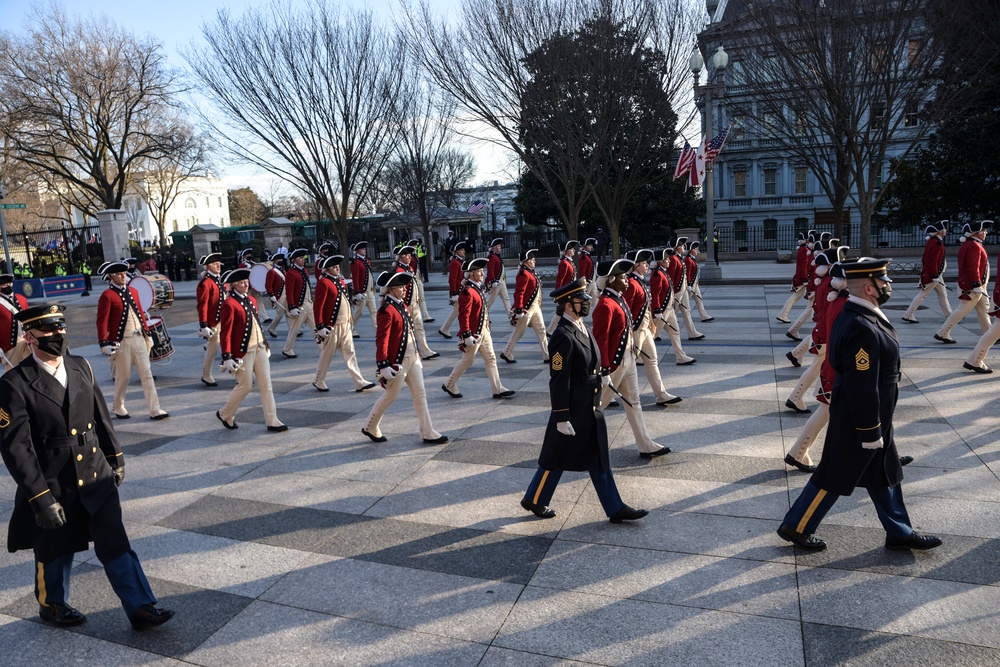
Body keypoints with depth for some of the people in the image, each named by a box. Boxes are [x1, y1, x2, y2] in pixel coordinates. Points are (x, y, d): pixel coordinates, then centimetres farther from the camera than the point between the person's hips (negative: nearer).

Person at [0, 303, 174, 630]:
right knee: (55, 551, 17)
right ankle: (52, 605, 43)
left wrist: (115, 456, 12)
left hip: (97, 475, 4)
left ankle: (140, 608, 13)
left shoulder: (80, 366, 0)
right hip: (53, 485, -3)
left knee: (115, 544, 6)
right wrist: (40, 498, -18)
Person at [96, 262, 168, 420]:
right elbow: (102, 321, -12)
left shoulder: (133, 291, 11)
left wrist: (147, 333, 16)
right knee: (123, 376, 7)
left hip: (139, 339, 6)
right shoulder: (107, 296, -9)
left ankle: (155, 410, 4)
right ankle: (118, 407, 28)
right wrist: (104, 343, -17)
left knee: (147, 374, 3)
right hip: (121, 342, -6)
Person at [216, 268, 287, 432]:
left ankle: (272, 422, 11)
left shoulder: (251, 300, 10)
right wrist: (227, 357, -19)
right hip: (243, 351, -7)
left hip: (259, 348, 7)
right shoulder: (229, 304, -14)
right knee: (245, 386, 3)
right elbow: (225, 333, -16)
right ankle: (225, 414, 28)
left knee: (266, 385, 6)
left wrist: (265, 345, 20)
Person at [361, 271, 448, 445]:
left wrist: (416, 354, 20)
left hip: (411, 358, 9)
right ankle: (370, 427, 28)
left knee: (420, 394, 8)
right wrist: (383, 365, -24)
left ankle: (428, 433, 14)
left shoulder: (402, 305, 9)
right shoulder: (387, 310, -18)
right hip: (397, 361, -9)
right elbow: (381, 339, -21)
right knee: (390, 396, 7)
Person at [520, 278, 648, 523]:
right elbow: (559, 381, -23)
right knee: (556, 460, 8)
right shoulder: (563, 337, -23)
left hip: (591, 410, 9)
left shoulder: (582, 329, 7)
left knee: (599, 460, 14)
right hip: (571, 412, -9)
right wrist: (562, 418, -21)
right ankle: (533, 500, 28)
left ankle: (615, 509, 23)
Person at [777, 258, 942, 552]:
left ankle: (900, 533, 36)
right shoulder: (863, 328, -29)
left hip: (874, 416, 10)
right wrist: (870, 431, -21)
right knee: (835, 476, 4)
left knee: (883, 473, 21)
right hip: (859, 420, -10)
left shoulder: (853, 315, 4)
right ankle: (796, 527, 18)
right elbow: (862, 386, -28)